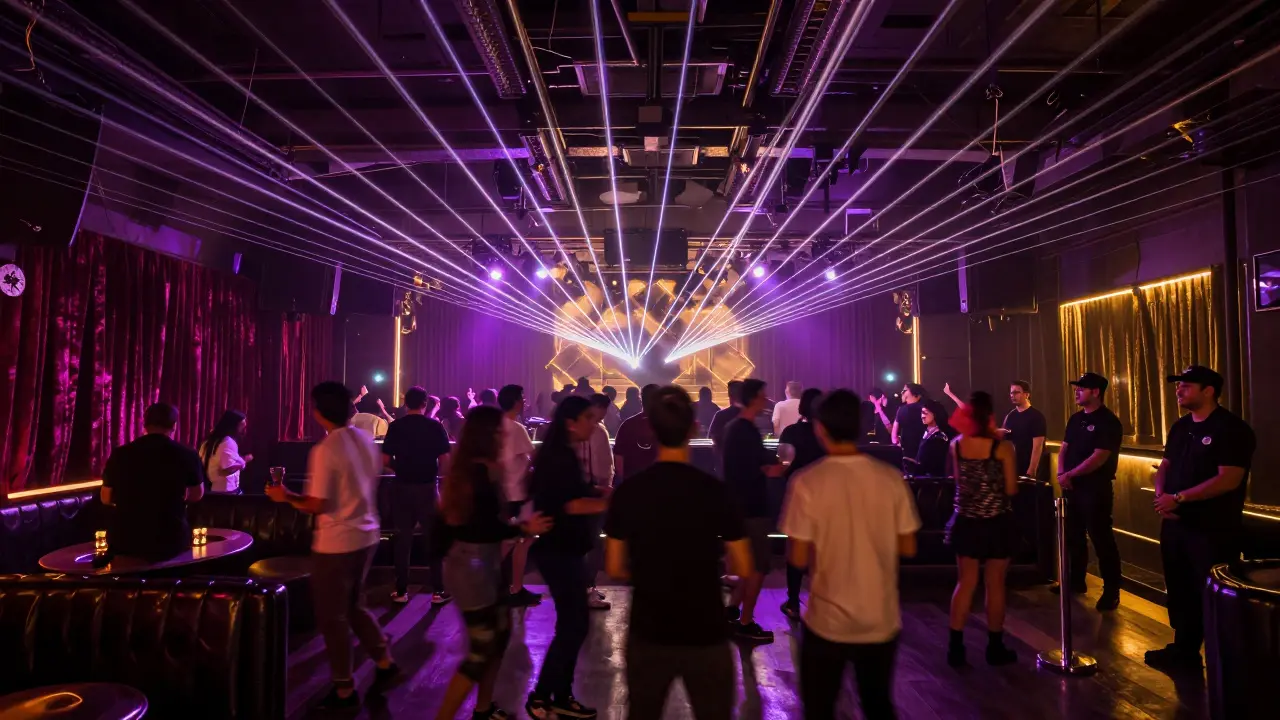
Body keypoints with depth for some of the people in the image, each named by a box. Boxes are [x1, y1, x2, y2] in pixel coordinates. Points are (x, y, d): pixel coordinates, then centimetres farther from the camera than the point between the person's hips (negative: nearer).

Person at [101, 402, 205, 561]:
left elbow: (106, 498, 10)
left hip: (124, 541, 2)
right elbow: (197, 495, 9)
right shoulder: (187, 455, -7)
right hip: (171, 541, -1)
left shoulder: (120, 454, -4)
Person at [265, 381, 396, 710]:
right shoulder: (366, 439, 0)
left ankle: (345, 689, 20)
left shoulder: (324, 450, -20)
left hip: (336, 543, -7)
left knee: (332, 616, 9)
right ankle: (384, 661, 32)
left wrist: (286, 497, -6)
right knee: (354, 605, 25)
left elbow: (318, 505, -20)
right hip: (367, 535, 7)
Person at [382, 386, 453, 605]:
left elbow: (385, 461, -4)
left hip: (402, 487, 2)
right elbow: (445, 461, -9)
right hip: (427, 487, -1)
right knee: (433, 538, 7)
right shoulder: (435, 426, -6)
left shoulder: (395, 426, -3)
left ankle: (401, 591, 16)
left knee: (403, 539, 11)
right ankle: (438, 591, 8)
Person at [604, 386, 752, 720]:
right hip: (706, 635, -1)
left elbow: (615, 568, -2)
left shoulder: (628, 492, -9)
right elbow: (743, 568, -8)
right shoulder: (715, 490, -13)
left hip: (648, 633, 2)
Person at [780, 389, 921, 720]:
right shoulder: (891, 478, -7)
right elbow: (908, 548, 1)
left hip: (828, 622, -3)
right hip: (882, 621, 3)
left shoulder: (807, 482, -16)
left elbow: (799, 558, -13)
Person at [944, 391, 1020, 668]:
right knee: (995, 584, 10)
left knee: (966, 582, 12)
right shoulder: (1002, 447, -13)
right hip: (997, 523, -3)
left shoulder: (956, 445, -3)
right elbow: (1012, 489, -6)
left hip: (966, 521, 3)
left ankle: (955, 648, 13)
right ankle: (995, 648, 23)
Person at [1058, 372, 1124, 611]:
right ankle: (1076, 581, 29)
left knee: (1101, 539, -2)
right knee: (1073, 536, 15)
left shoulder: (1108, 421, -12)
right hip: (1072, 487, 8)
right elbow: (1064, 448, 13)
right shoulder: (1075, 419, 12)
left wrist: (1070, 474, -13)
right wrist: (1061, 473, -3)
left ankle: (1111, 591, 8)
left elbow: (1099, 457, -19)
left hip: (1096, 488, -8)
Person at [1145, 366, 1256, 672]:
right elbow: (1165, 466, 16)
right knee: (1179, 590, 14)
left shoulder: (1232, 429, -13)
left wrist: (1178, 498, -21)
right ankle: (1183, 650, 27)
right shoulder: (1180, 427, 11)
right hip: (1175, 524, 7)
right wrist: (1161, 496, -4)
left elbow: (1228, 479, -21)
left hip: (1213, 530, -7)